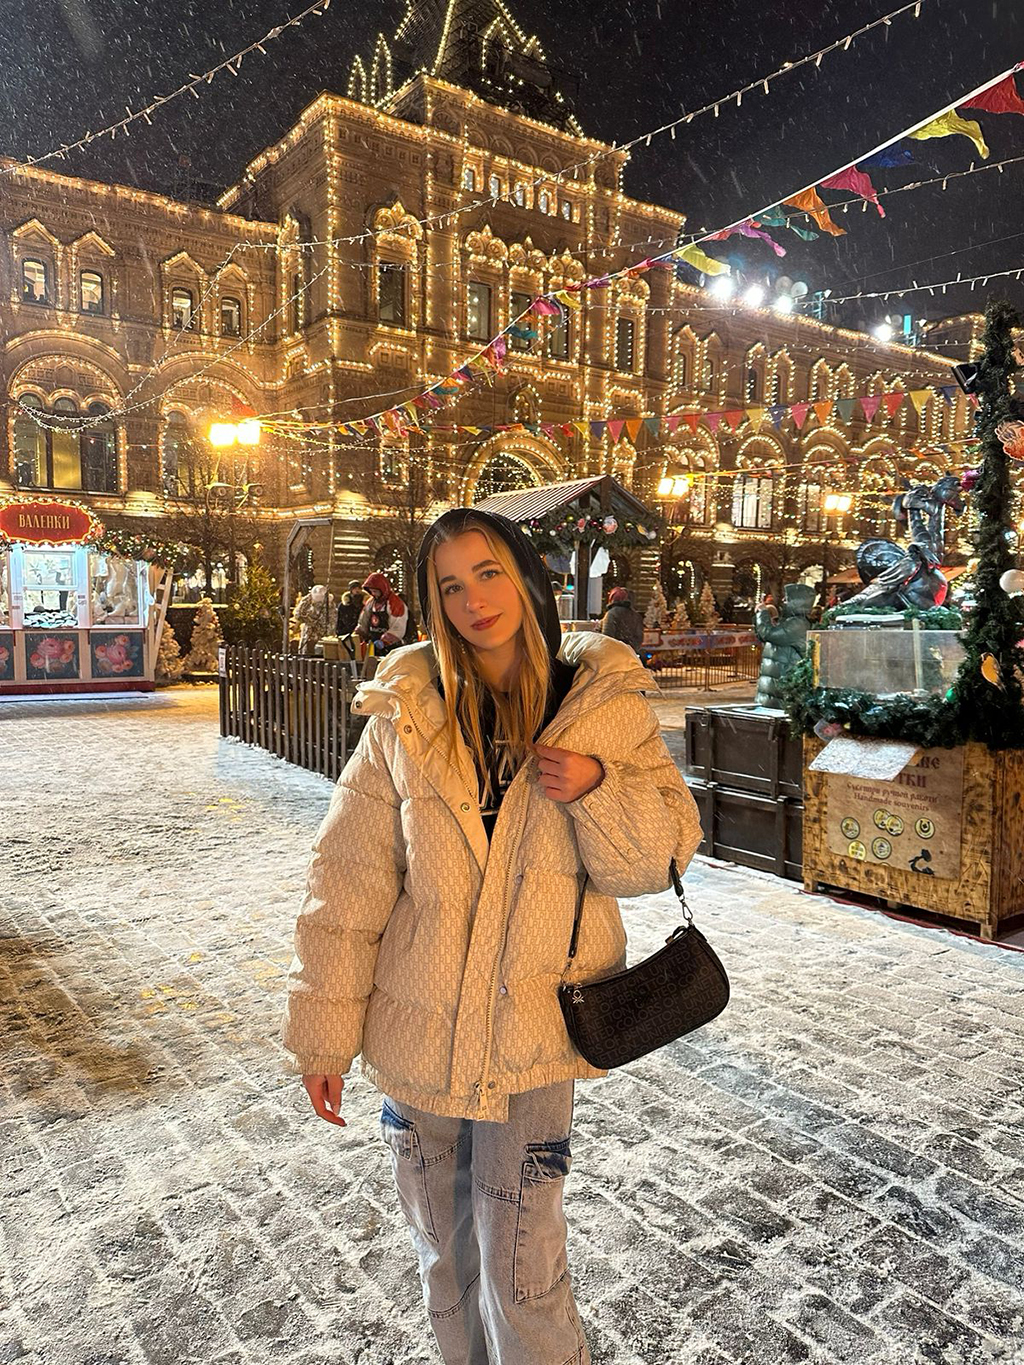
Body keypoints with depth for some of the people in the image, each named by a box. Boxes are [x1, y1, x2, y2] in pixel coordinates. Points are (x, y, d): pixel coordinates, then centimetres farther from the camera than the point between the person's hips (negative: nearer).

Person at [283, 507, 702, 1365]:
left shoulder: (606, 704, -6)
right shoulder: (406, 714, -6)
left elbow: (658, 859, -4)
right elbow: (347, 884, -4)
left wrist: (597, 789, -23)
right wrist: (323, 1031, -2)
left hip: (534, 1032, -1)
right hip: (417, 1031, 2)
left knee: (523, 1275, 7)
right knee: (443, 1257, 22)